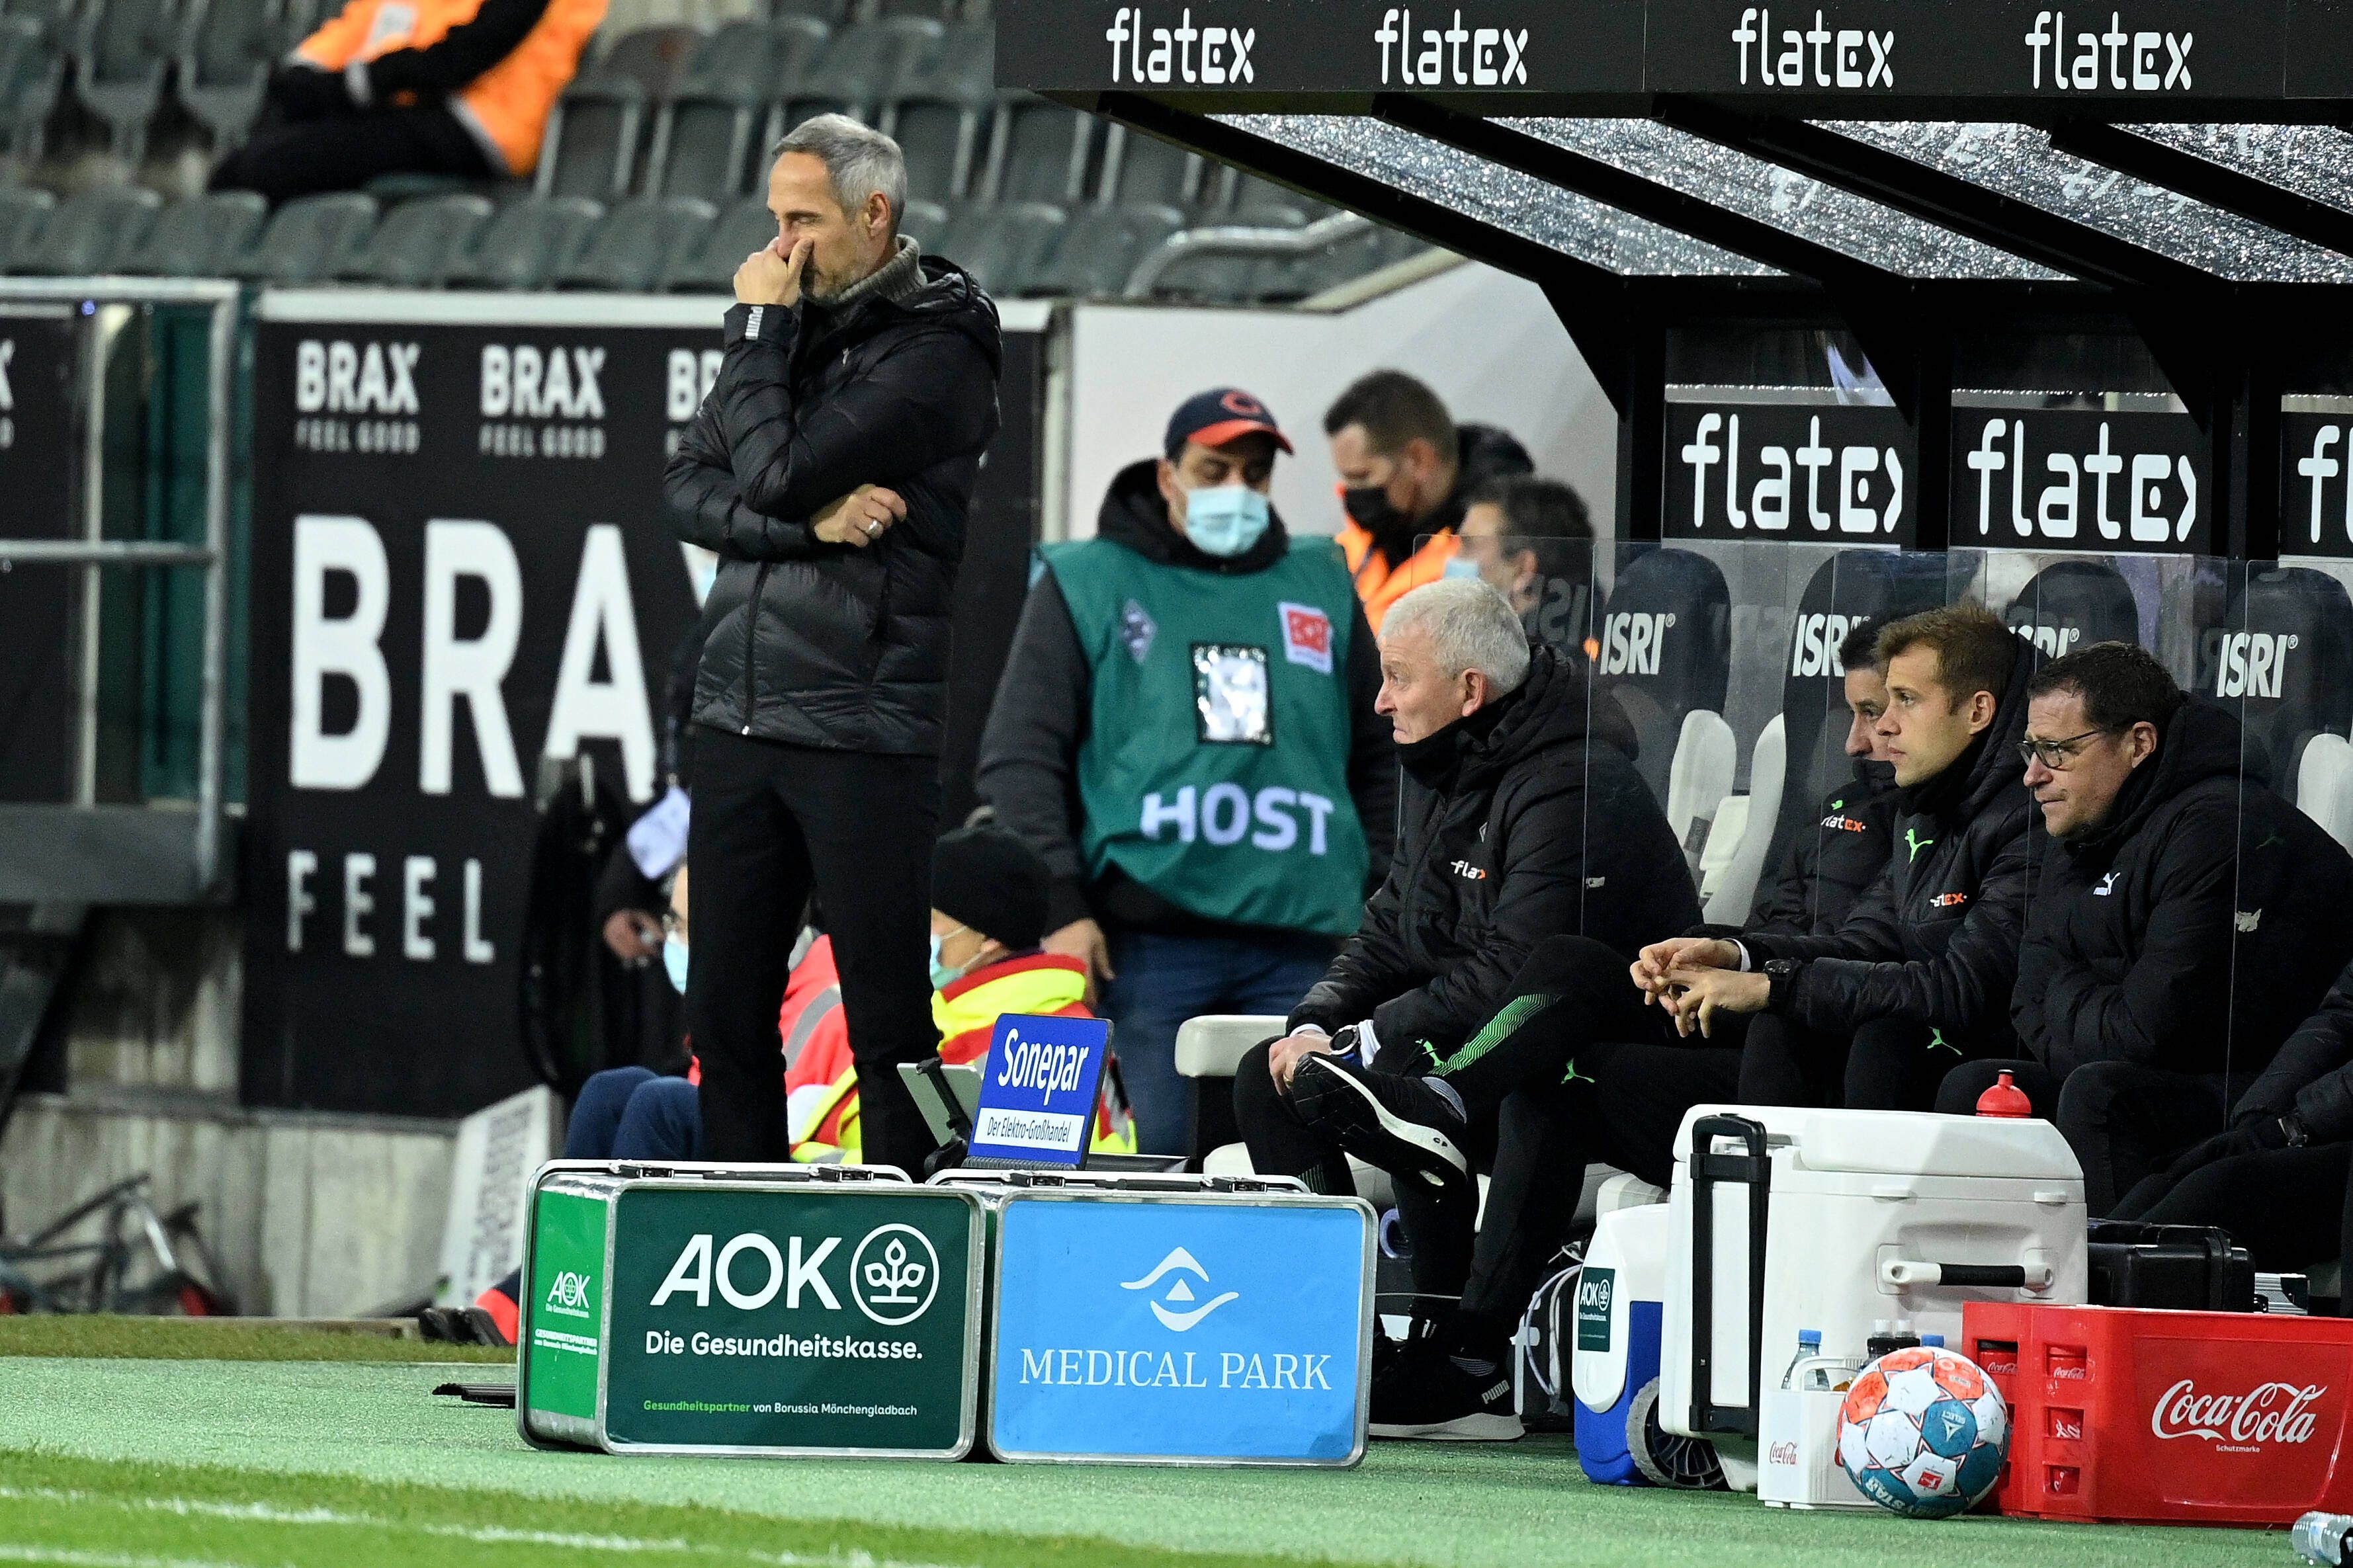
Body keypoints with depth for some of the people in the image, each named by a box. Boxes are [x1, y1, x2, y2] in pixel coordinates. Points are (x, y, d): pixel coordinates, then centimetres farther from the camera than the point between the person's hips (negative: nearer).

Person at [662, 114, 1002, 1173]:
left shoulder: (937, 352, -8)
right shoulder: (794, 320, 14)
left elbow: (776, 470, -17)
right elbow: (689, 489, 6)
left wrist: (759, 330, -5)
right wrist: (807, 522, -11)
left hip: (861, 734, -7)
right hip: (737, 721, 7)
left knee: (887, 1025, -4)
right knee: (726, 1016, 8)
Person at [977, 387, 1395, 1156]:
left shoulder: (1321, 587, 19)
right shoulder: (1085, 583, 9)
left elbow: (1379, 759, 24)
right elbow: (1018, 759, 3)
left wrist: (1382, 905, 13)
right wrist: (1059, 908, -8)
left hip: (1303, 943, 3)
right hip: (1144, 932, -3)